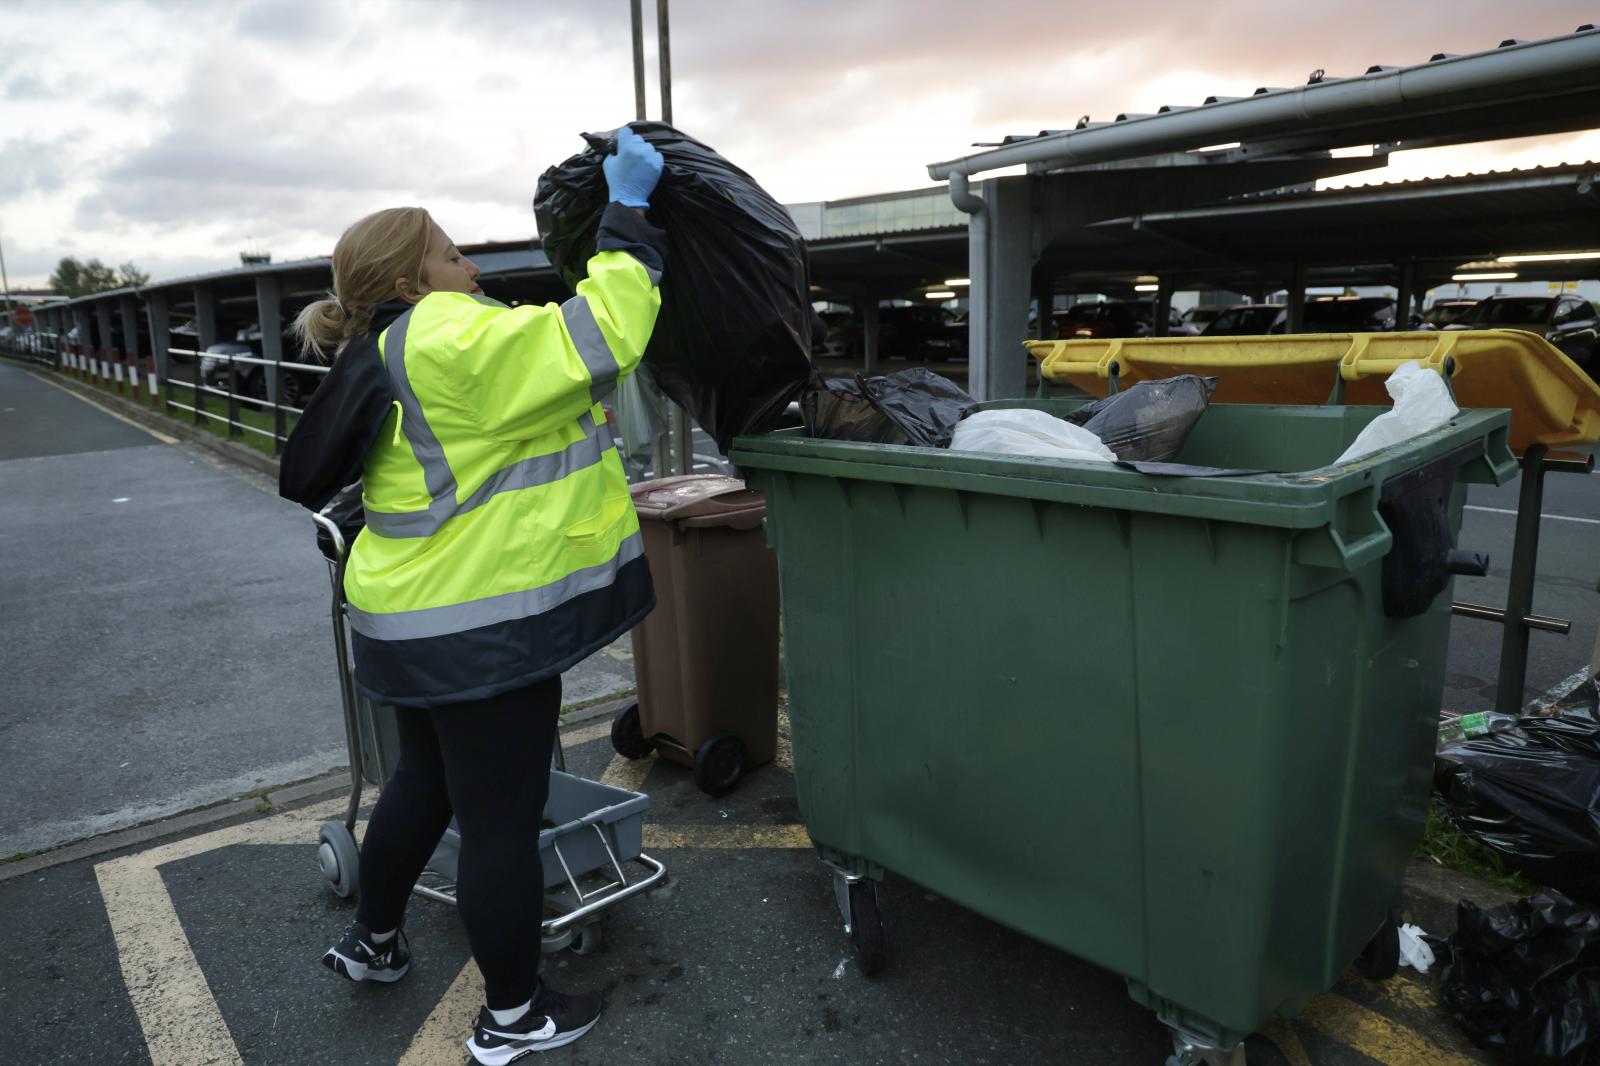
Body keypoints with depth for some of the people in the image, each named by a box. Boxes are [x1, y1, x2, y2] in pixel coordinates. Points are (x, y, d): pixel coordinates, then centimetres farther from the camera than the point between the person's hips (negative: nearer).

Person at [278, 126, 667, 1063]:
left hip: (422, 623, 10)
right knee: (503, 820, 5)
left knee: (428, 783, 28)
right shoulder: (453, 345, -20)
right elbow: (602, 339, -23)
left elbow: (552, 346, 16)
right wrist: (629, 214, -13)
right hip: (480, 633, -10)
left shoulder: (402, 354, 13)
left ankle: (373, 940, 49)